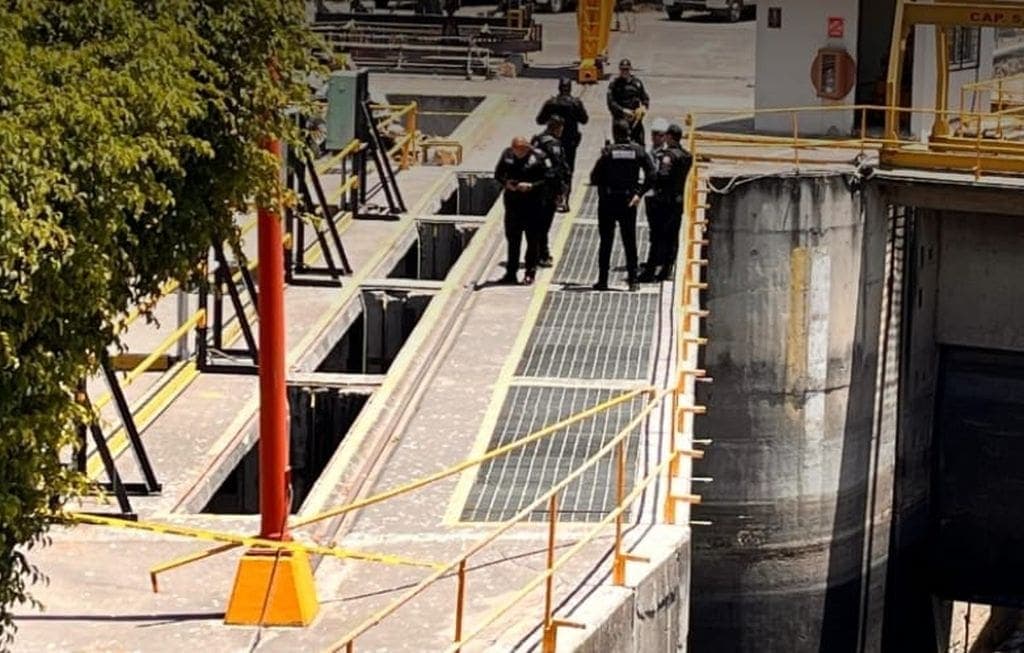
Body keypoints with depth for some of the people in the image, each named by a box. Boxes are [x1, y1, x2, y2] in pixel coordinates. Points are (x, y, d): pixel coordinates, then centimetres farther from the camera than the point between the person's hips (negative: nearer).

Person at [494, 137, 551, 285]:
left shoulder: (538, 157, -10)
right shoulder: (507, 154, 0)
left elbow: (548, 178, -8)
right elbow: (498, 174, 11)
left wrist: (531, 186, -20)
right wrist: (506, 183, -10)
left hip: (533, 203, -3)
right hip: (512, 202, 3)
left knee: (532, 239, 3)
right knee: (512, 239, 9)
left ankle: (530, 272, 12)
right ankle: (511, 272, 16)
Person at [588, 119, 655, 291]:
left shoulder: (608, 151, -10)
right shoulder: (638, 151, -2)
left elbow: (594, 177, -11)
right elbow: (651, 175, -6)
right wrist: (640, 193, 0)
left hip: (608, 201, -2)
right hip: (628, 201, 2)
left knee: (606, 242, 6)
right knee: (630, 243, 9)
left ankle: (602, 280, 5)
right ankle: (632, 280, 6)